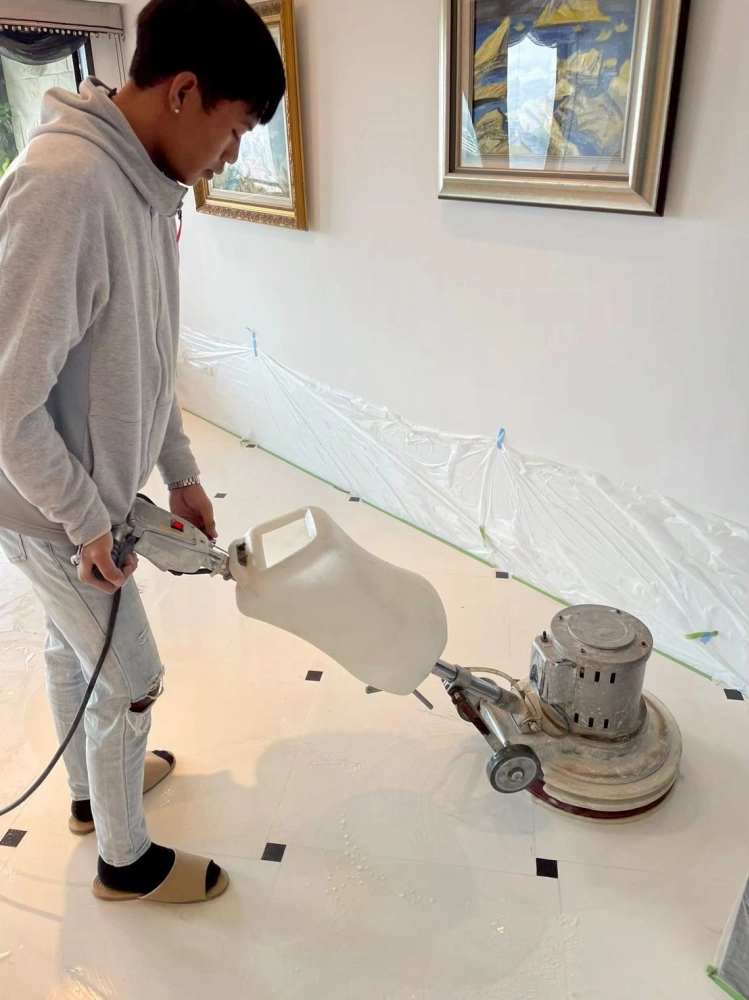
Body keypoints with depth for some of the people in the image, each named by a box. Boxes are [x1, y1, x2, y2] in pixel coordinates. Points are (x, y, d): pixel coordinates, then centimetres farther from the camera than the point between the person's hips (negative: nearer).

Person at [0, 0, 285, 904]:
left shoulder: (145, 186, 2)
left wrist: (180, 473, 11)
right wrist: (85, 521, -18)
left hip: (87, 491, 9)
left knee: (74, 647, 26)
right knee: (129, 681, 8)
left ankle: (91, 791, 51)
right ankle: (127, 859, 33)